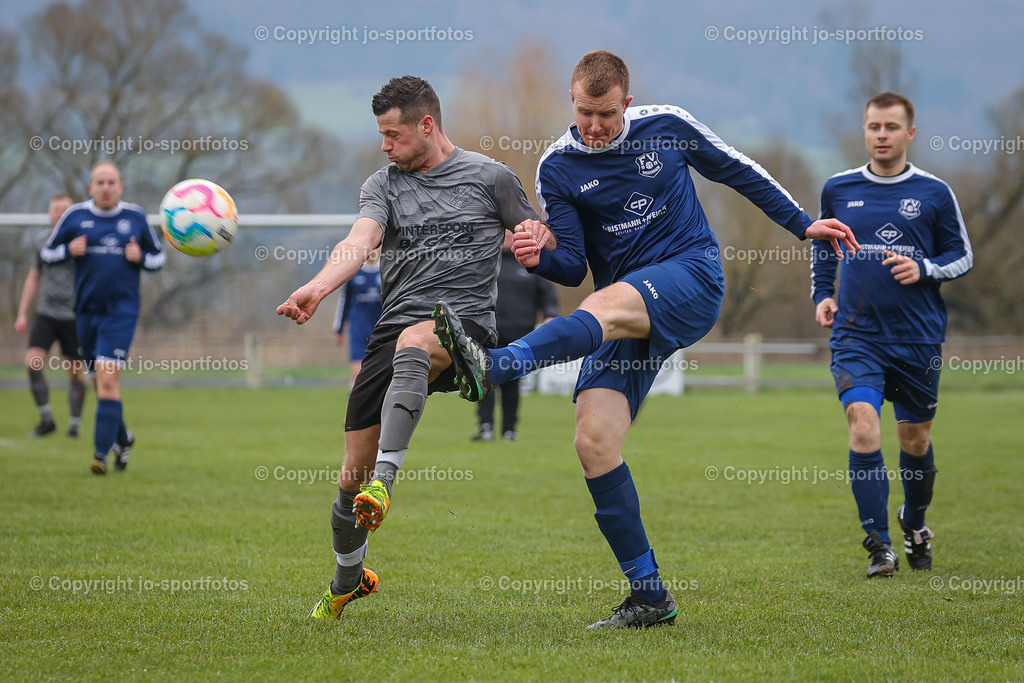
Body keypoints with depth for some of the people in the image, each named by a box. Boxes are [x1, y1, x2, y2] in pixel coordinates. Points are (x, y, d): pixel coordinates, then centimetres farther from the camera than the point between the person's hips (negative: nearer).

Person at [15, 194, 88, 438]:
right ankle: (46, 419, 0)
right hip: (46, 314, 3)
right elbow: (33, 278, 17)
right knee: (32, 362, -12)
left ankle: (74, 424, 14)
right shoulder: (42, 241, 8)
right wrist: (22, 313, 13)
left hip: (74, 316, -3)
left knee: (75, 372, 1)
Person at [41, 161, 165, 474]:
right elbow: (47, 253, 10)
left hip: (122, 311, -2)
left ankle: (102, 451, -17)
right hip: (86, 311, 2)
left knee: (108, 379, -16)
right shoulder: (75, 216, 3)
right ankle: (123, 438, 34)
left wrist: (140, 258, -8)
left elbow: (159, 257, 14)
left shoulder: (136, 217, 4)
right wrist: (69, 250, -11)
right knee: (99, 383, 10)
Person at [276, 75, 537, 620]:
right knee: (352, 473, 1)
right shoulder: (383, 184, 12)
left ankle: (383, 482, -51)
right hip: (394, 326, 3)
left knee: (411, 344, -42)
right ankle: (347, 580, 29)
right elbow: (359, 241, -8)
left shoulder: (490, 176, 8)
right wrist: (316, 288, -29)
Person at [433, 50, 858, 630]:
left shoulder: (668, 126, 1)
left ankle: (494, 366, -60)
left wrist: (802, 224, 18)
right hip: (628, 311, 3)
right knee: (595, 442, -12)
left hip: (692, 280, -3)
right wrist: (540, 257, -18)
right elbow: (573, 268, 4)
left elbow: (738, 171, 16)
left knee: (606, 306, -37)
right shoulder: (557, 168, 4)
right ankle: (649, 594, -5)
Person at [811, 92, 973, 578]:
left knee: (915, 439, 11)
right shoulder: (838, 189, 5)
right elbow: (824, 246, 22)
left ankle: (914, 523, 40)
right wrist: (821, 294, 8)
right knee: (863, 426, -19)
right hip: (857, 333, 0)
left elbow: (963, 256, 7)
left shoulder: (934, 193, 1)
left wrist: (924, 269, -12)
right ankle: (879, 546, -15)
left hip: (918, 338, 0)